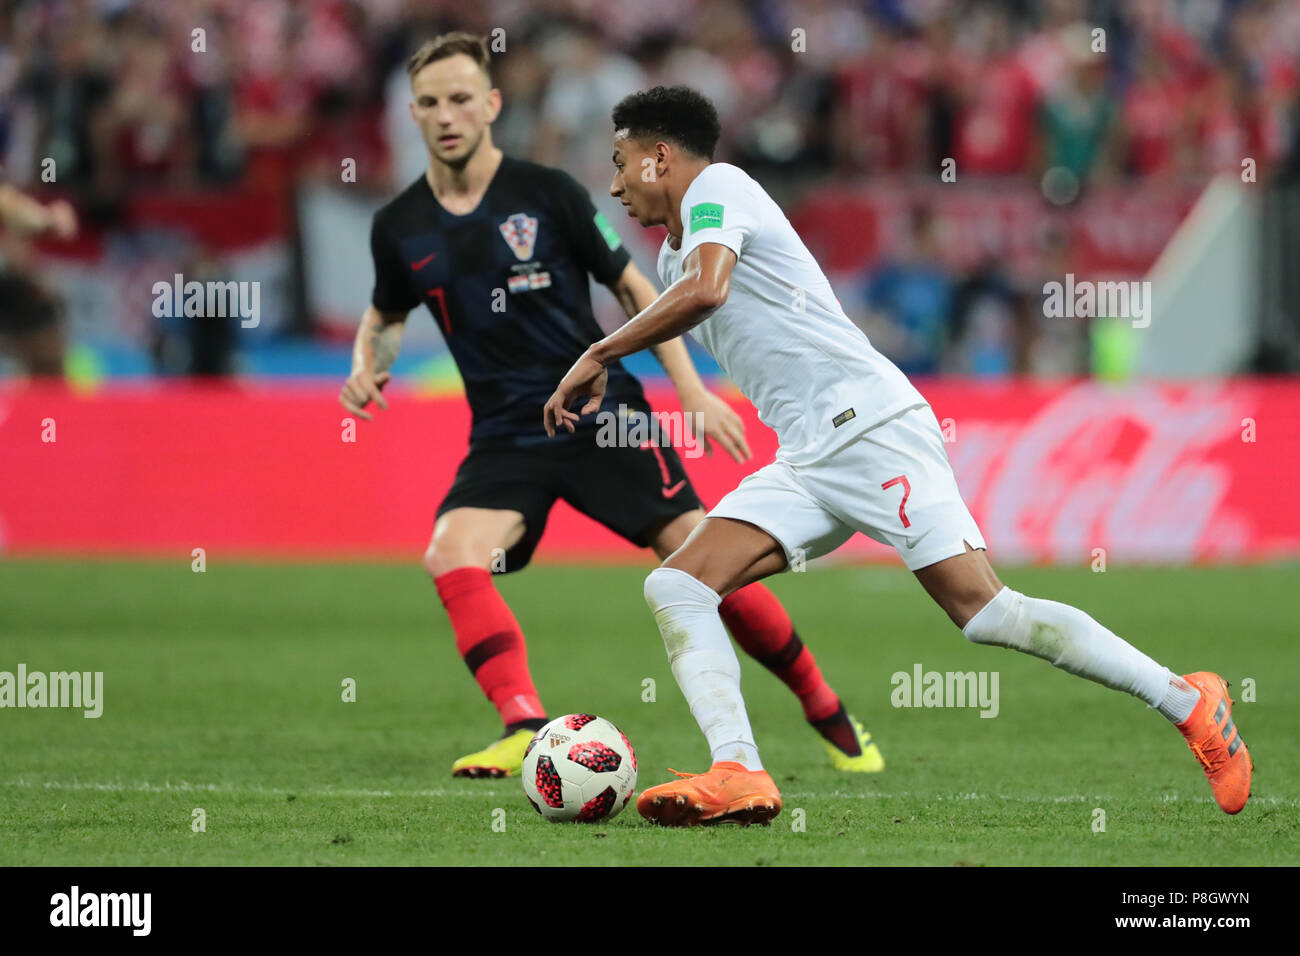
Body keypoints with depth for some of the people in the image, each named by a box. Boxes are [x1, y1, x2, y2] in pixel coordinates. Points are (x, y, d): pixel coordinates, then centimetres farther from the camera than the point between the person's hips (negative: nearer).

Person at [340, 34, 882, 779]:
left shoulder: (546, 194, -5)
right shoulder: (400, 228, 3)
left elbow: (633, 287, 3)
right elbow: (387, 317, 22)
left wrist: (692, 391, -2)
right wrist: (367, 369, 0)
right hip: (505, 434, 2)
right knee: (452, 557, -25)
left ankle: (826, 710, 8)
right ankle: (526, 730, -25)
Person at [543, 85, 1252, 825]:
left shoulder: (718, 187, -5)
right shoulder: (677, 251, 24)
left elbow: (704, 291, -23)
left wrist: (599, 356, -16)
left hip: (870, 425, -10)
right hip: (805, 460, 10)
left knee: (985, 612, -17)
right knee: (676, 588, -6)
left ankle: (1189, 703, -8)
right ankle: (739, 776, -20)